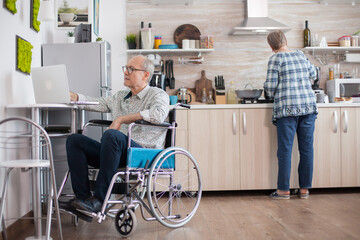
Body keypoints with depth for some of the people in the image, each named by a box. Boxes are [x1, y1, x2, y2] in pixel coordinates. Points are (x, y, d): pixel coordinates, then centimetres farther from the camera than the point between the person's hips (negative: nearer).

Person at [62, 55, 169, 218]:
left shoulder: (158, 94, 3)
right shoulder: (120, 97, 25)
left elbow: (158, 115, -20)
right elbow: (95, 103, 21)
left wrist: (122, 119, -16)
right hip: (118, 152, 7)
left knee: (112, 135, -36)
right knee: (74, 140, -8)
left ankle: (99, 200, -31)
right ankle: (83, 197, -18)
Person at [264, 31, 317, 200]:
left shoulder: (276, 59, -3)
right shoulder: (301, 55, 14)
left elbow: (270, 86, -7)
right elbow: (313, 73, 30)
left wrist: (271, 95, 13)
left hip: (287, 108, -5)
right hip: (308, 106, 5)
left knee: (285, 149, 0)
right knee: (307, 149, 7)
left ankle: (284, 190, 4)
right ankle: (304, 189, 14)